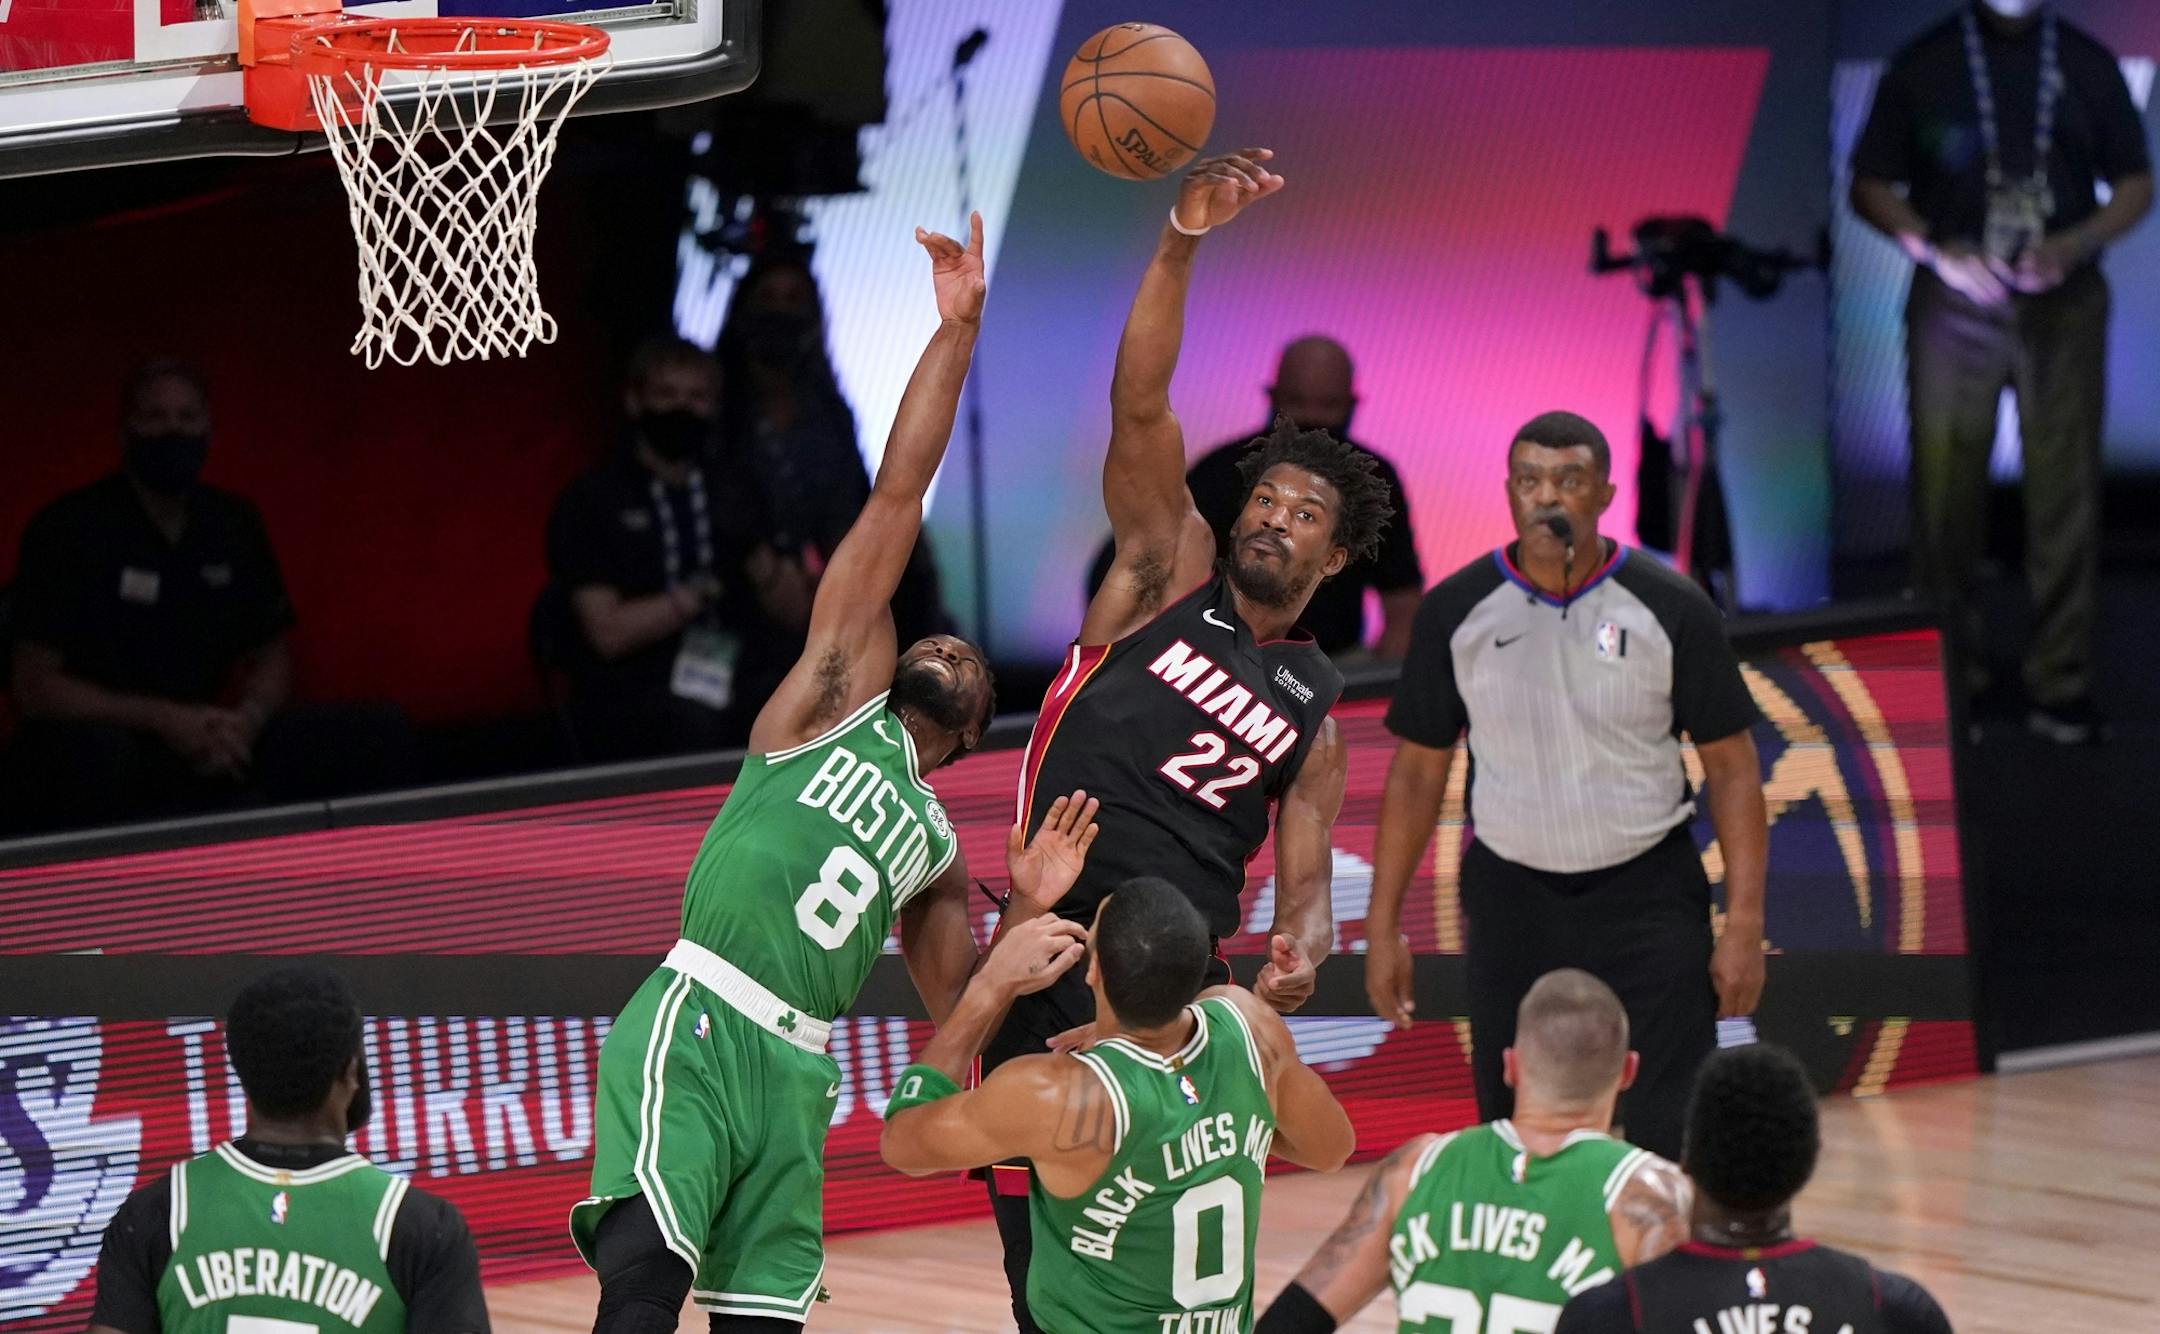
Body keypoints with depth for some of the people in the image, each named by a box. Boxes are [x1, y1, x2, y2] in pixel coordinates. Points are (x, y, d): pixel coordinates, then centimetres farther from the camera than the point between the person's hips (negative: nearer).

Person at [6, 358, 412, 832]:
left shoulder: (235, 524, 9)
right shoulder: (67, 529, -8)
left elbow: (272, 657, 15)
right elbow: (35, 687, -13)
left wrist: (246, 721, -10)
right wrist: (165, 720, -22)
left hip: (209, 747, 5)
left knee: (380, 733, -10)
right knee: (95, 752, -43)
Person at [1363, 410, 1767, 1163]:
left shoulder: (1670, 610, -7)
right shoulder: (1457, 612, -2)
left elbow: (1731, 768, -3)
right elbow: (1417, 770, 6)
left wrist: (1744, 925, -9)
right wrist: (1383, 926, 2)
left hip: (1648, 895, -2)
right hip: (1512, 896, 2)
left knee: (1668, 1139, -9)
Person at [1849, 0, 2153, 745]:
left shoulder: (2087, 63, 8)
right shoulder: (1925, 64, 4)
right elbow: (1870, 187, 5)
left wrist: (2074, 244, -11)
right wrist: (1936, 249, -13)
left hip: (2062, 300, 1)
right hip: (1955, 304, -1)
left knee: (2066, 494, -2)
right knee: (1946, 490, -1)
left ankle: (2060, 685, 2)